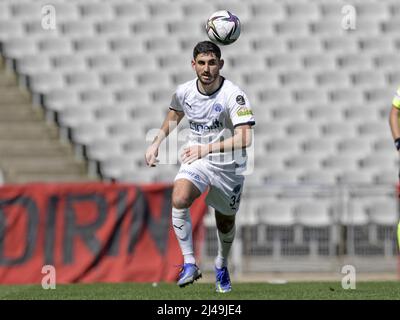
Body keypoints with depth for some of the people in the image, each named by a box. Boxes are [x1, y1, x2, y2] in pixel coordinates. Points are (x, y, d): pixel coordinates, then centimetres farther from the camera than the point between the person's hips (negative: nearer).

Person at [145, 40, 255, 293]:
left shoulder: (233, 95, -22)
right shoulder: (184, 92, -7)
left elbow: (245, 138, -31)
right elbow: (175, 114, 19)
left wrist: (207, 148, -38)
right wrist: (156, 144, 12)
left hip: (229, 165, -2)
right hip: (196, 160, 2)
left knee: (226, 222, 13)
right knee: (179, 199, -27)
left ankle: (222, 265, 45)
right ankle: (190, 263, -21)